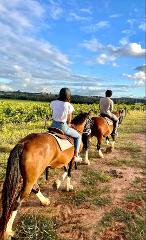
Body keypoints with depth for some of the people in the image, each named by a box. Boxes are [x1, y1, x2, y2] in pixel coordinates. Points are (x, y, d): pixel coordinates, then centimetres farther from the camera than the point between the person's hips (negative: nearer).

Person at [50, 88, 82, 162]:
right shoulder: (68, 105, -12)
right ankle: (76, 155, 16)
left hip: (54, 125, 5)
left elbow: (53, 114, 8)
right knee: (78, 136, 17)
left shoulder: (53, 103, -1)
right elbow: (69, 120, -5)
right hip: (63, 126, -5)